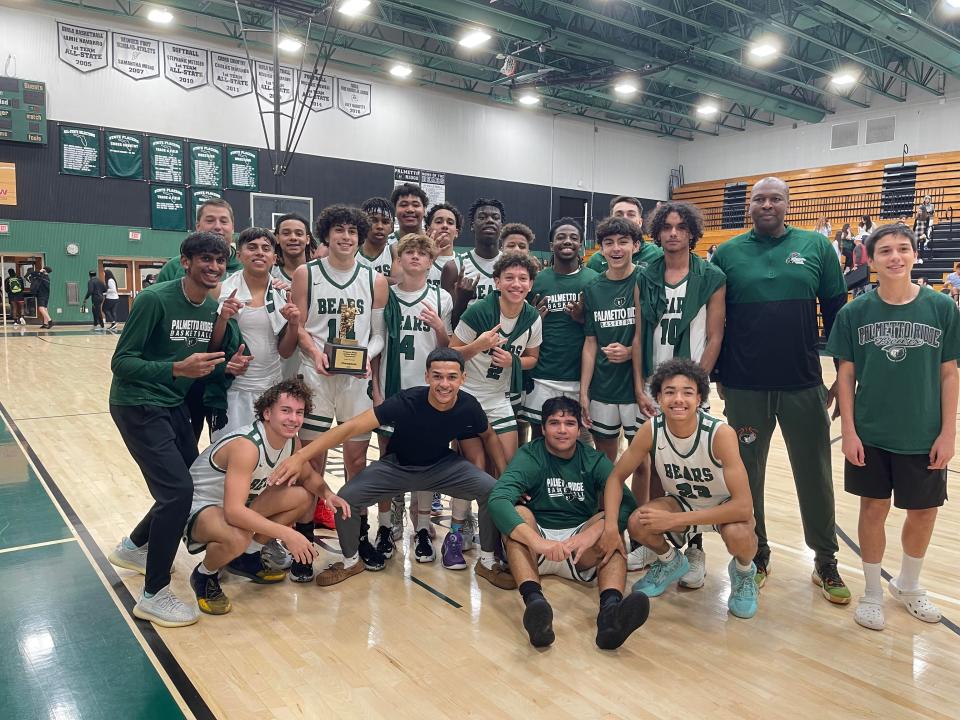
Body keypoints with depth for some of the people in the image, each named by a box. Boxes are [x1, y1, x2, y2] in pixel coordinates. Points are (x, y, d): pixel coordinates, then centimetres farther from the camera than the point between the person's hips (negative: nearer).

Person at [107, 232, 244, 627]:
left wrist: (227, 365, -10)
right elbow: (121, 362, -21)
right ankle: (154, 595, 1)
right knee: (177, 490, -15)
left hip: (173, 405, 8)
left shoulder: (214, 308, 2)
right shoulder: (154, 299, -20)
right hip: (138, 406, -8)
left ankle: (133, 547, 41)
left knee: (187, 484, 13)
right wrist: (177, 368, -34)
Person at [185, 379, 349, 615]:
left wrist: (328, 493, -14)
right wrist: (286, 534, -42)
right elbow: (234, 512, -41)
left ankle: (247, 559, 14)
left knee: (302, 496, 0)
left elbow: (308, 475, 9)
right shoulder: (246, 445, -33)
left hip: (239, 503, 8)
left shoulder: (292, 442, -8)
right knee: (238, 538, -38)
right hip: (199, 506, -8)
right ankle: (204, 576, -2)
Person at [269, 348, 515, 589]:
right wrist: (301, 456, -43)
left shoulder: (469, 407, -23)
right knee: (346, 498, -21)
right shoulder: (406, 402, -33)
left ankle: (487, 562, 7)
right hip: (398, 466, -1)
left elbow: (489, 436, 1)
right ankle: (351, 562, 10)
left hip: (443, 466, 2)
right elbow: (352, 427, -36)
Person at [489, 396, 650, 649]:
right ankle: (534, 602, -50)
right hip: (533, 548, -1)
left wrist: (592, 533, -32)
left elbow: (627, 502, -13)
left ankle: (610, 609, -49)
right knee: (519, 512, -28)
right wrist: (537, 540, -38)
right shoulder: (529, 456, -3)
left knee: (609, 522, -24)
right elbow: (497, 500, -22)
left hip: (582, 552, 2)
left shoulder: (595, 460, 4)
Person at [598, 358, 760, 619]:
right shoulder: (651, 430, -21)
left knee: (738, 535, -35)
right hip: (681, 502, 3)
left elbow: (744, 506, -34)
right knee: (637, 525, -25)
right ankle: (671, 562, 11)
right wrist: (610, 525, -26)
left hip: (725, 508, -3)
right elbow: (617, 476, -10)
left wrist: (673, 520, -34)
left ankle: (744, 572, 4)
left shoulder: (721, 434, -32)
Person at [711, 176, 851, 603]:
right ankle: (756, 556, 28)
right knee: (746, 475, 10)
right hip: (744, 388, 0)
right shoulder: (728, 254, 3)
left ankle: (826, 563, 27)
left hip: (804, 387, 0)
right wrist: (718, 374, 3)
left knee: (815, 476, 9)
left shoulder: (816, 247, 3)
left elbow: (836, 312, 4)